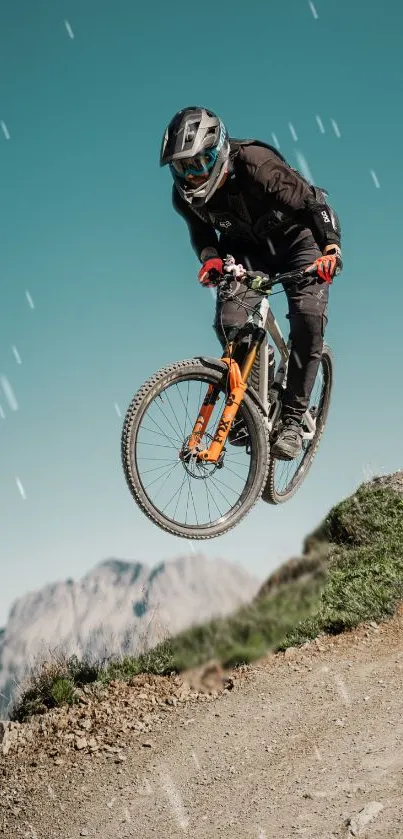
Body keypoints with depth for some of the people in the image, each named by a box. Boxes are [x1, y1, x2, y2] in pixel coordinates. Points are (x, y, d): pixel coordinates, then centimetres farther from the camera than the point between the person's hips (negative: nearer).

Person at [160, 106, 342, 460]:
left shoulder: (256, 165, -34)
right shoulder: (185, 193, -18)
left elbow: (314, 204, -29)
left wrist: (331, 248, -43)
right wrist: (210, 257, -19)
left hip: (296, 241, -4)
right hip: (247, 251, 4)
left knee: (309, 318, -23)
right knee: (229, 321, -19)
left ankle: (291, 420, -16)